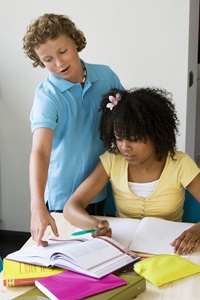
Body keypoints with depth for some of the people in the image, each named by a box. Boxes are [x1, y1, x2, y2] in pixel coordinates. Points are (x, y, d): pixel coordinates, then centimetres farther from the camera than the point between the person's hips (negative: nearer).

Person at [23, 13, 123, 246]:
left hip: (108, 189, 4)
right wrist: (37, 207, -46)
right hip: (66, 199, -4)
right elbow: (40, 152, -33)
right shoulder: (47, 96, -20)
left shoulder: (106, 75, -6)